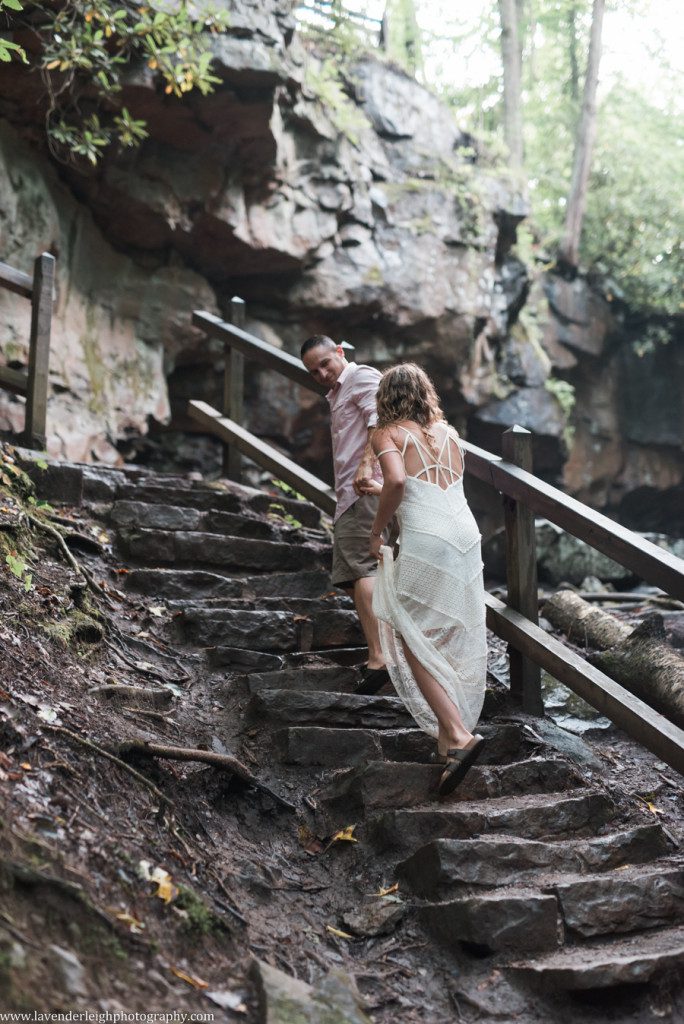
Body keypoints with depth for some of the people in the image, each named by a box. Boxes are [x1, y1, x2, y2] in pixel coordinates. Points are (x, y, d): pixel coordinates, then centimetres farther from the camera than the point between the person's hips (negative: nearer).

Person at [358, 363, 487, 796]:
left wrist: (376, 529, -4)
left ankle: (458, 735, -11)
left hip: (424, 544, -6)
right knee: (456, 641, 15)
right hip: (467, 537, 6)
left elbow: (398, 482, -18)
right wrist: (383, 491, 45)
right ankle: (451, 735, 22)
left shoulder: (388, 434, 1)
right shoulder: (449, 434, 19)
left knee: (413, 642, 2)